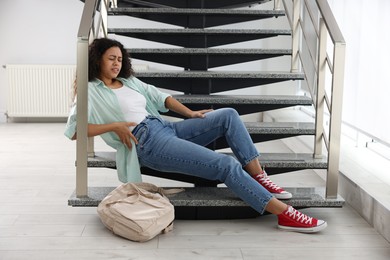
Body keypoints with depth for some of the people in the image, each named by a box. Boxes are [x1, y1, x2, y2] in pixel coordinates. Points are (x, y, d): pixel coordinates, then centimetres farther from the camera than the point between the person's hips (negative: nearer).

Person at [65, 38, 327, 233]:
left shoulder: (129, 81, 23)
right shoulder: (90, 91, 4)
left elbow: (160, 97, 22)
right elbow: (72, 130, -7)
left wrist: (190, 113, 7)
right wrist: (114, 126, -13)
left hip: (166, 128, 8)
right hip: (148, 143, -8)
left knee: (228, 115, -7)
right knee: (227, 165, -21)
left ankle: (259, 178, -10)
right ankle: (285, 214, -21)